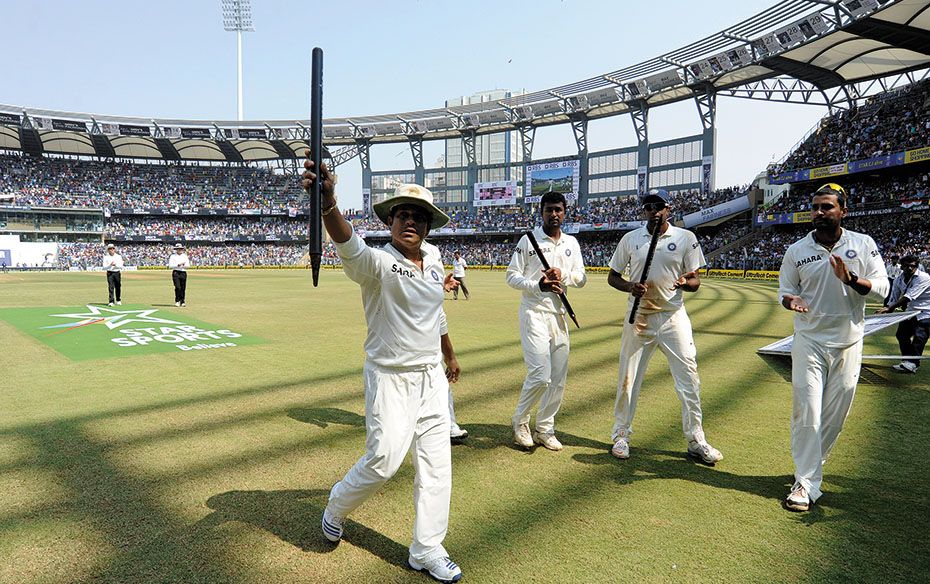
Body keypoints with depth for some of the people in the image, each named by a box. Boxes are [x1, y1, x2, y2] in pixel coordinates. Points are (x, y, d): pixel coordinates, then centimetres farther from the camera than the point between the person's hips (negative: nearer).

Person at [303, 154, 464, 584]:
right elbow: (350, 246, -42)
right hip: (390, 379, -6)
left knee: (436, 463, 8)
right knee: (384, 460, -2)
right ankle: (335, 509, 31)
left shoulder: (434, 257, 3)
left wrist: (450, 356, 26)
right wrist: (327, 204, -62)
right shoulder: (377, 263, -17)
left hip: (433, 378, 6)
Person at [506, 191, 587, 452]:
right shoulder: (528, 240, -2)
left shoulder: (571, 243, 12)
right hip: (534, 313, -5)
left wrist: (563, 273, -8)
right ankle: (520, 422, 10)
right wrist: (538, 285, -20)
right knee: (540, 375, -13)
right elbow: (512, 276, -4)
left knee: (558, 378, 7)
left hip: (559, 315, 6)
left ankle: (544, 429, 22)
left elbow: (581, 278, 13)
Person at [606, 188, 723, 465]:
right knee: (628, 379, 6)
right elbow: (612, 277, 8)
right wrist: (630, 286, -13)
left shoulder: (686, 238, 1)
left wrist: (686, 282, -23)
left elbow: (695, 281, 1)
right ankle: (621, 436, 21)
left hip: (673, 317, 0)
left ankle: (696, 441, 14)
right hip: (638, 317, 1)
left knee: (689, 379, 0)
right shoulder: (630, 239, 3)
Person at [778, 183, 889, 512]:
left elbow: (882, 289, -5)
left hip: (848, 344, 1)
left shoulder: (863, 245, 0)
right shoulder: (797, 250, 1)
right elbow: (785, 290, 6)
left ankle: (810, 468, 28)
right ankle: (807, 484, 1)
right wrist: (792, 301, -18)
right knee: (807, 414, -6)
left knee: (835, 415, 9)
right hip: (809, 341, -1)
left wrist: (850, 279, -24)